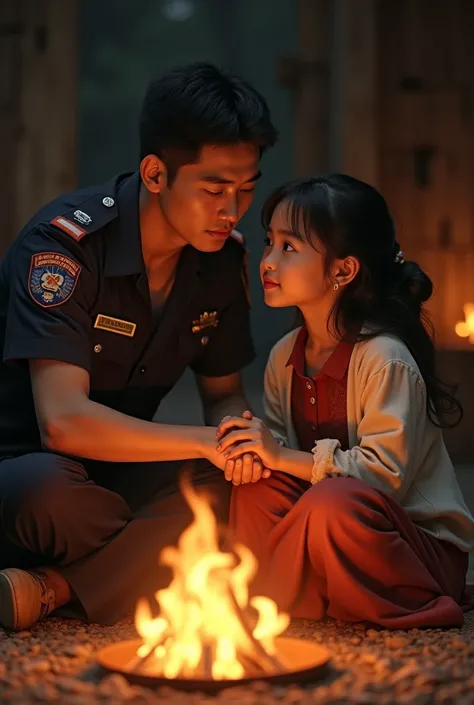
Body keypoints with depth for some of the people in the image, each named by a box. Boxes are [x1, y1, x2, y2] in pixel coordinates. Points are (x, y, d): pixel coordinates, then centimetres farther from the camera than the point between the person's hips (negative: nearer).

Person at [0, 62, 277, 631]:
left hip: (117, 475, 6)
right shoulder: (65, 242, -22)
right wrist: (205, 441, -29)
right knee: (51, 492, -42)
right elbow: (62, 421, -30)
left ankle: (48, 589, -23)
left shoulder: (223, 257, -1)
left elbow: (223, 393, 9)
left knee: (226, 492, -25)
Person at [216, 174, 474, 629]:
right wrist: (256, 449, -18)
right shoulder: (284, 356, 4)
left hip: (423, 544, -6)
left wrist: (284, 457, -24)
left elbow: (385, 474, -24)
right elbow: (279, 446, 7)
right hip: (346, 534, 7)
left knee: (332, 504, -34)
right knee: (254, 486, -15)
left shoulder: (385, 360, -19)